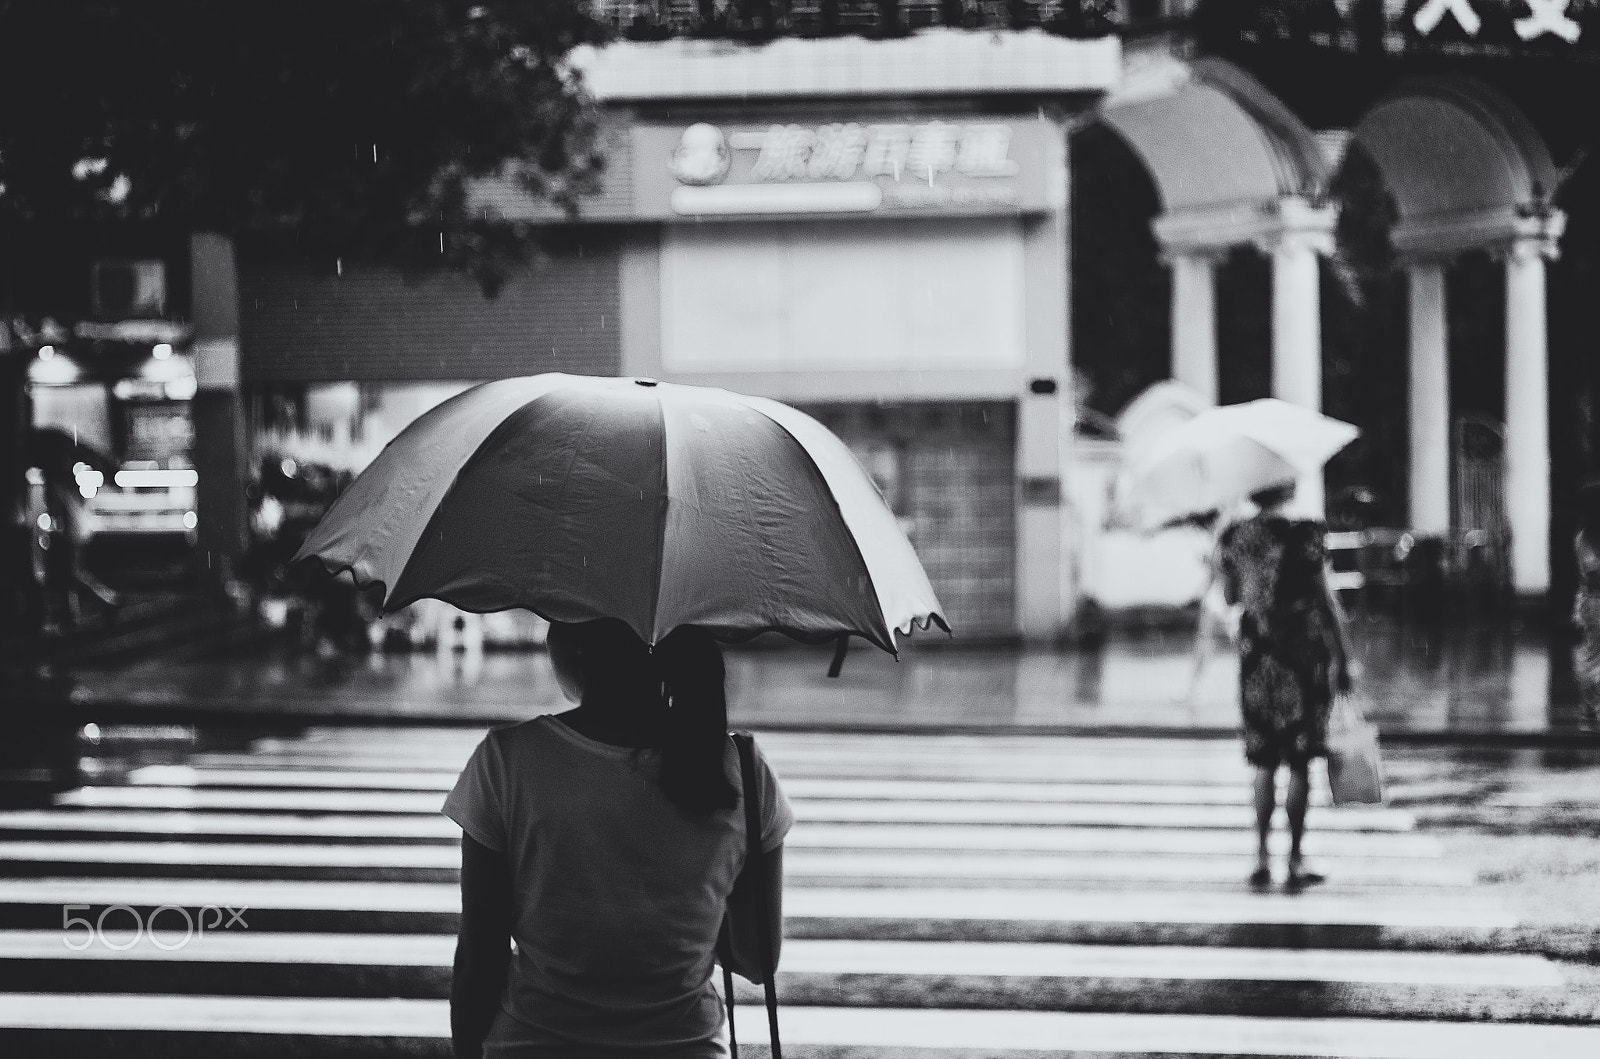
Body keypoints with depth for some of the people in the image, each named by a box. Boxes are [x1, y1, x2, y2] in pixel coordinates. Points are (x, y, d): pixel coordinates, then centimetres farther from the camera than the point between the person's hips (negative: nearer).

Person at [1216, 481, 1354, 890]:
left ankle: (1262, 856, 6)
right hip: (1305, 653, -4)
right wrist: (1342, 657, -6)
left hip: (1256, 653, 4)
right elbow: (1326, 599, -11)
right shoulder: (1304, 534, -11)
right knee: (1299, 761, 2)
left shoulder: (1232, 538, 3)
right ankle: (1295, 859, 4)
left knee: (1264, 761, 11)